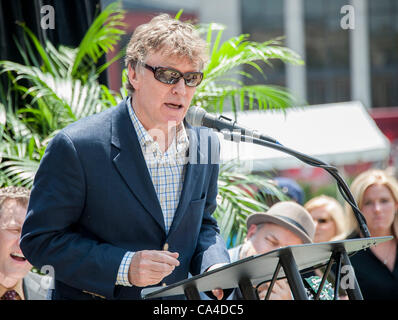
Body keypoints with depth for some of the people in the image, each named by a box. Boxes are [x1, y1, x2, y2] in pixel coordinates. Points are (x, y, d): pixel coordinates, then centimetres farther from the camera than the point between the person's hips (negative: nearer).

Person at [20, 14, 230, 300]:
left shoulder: (206, 144, 4)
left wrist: (215, 268, -3)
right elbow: (40, 240, -11)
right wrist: (123, 267, -20)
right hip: (93, 296, -4)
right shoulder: (76, 147, -13)